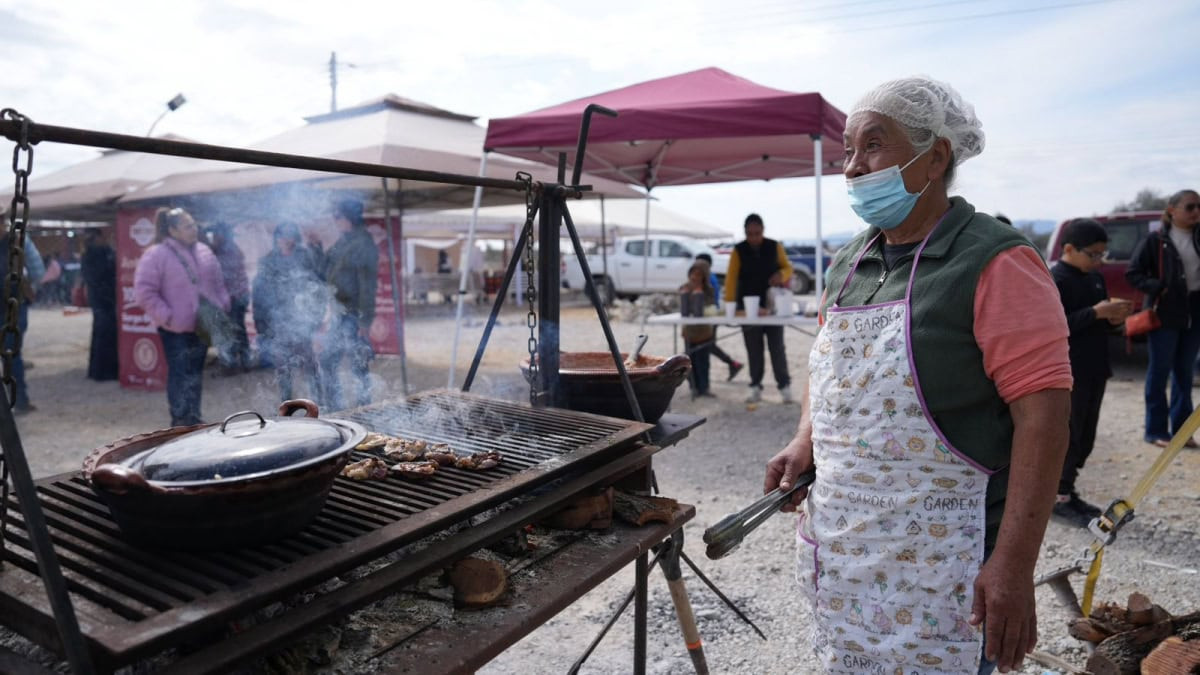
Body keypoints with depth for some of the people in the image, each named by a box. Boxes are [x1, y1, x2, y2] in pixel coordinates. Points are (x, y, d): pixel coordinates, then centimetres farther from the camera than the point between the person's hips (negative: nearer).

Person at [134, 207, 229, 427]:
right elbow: (144, 291, -13)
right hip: (176, 329, -6)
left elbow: (218, 283, 18)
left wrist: (223, 306, 6)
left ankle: (193, 417, 24)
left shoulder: (204, 252, 10)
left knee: (196, 373, 13)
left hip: (203, 326, 6)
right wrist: (166, 316, -16)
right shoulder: (156, 255, -10)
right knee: (180, 374, -3)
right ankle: (179, 419, 7)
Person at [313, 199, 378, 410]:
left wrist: (366, 320, -22)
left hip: (353, 315, -9)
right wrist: (315, 246, 9)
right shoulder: (343, 242, 12)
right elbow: (327, 272, 19)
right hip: (338, 313, 9)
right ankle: (334, 408, 25)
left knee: (358, 365, -1)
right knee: (328, 361, 14)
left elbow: (368, 285, -20)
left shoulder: (364, 245, -16)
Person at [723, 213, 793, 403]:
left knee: (777, 347, 0)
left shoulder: (774, 247, -1)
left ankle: (785, 386, 10)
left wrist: (782, 275, -16)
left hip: (772, 305, 0)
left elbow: (787, 267, 9)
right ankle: (755, 388, 15)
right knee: (753, 350, 6)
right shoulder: (738, 251, -4)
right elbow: (731, 278, -10)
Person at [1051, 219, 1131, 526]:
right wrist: (1096, 313, -25)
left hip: (1094, 371, 8)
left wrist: (1114, 316, 0)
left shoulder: (1095, 278, 13)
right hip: (1068, 374, -8)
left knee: (1085, 438, 12)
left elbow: (1099, 320, 21)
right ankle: (1060, 498, 7)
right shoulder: (1054, 281, -14)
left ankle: (1067, 492, 23)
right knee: (1068, 437, -3)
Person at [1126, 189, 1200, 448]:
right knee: (1159, 371, 3)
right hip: (1164, 314, -5)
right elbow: (1132, 273, -5)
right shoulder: (1155, 241, -6)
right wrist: (1157, 288, -16)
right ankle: (1156, 430, 12)